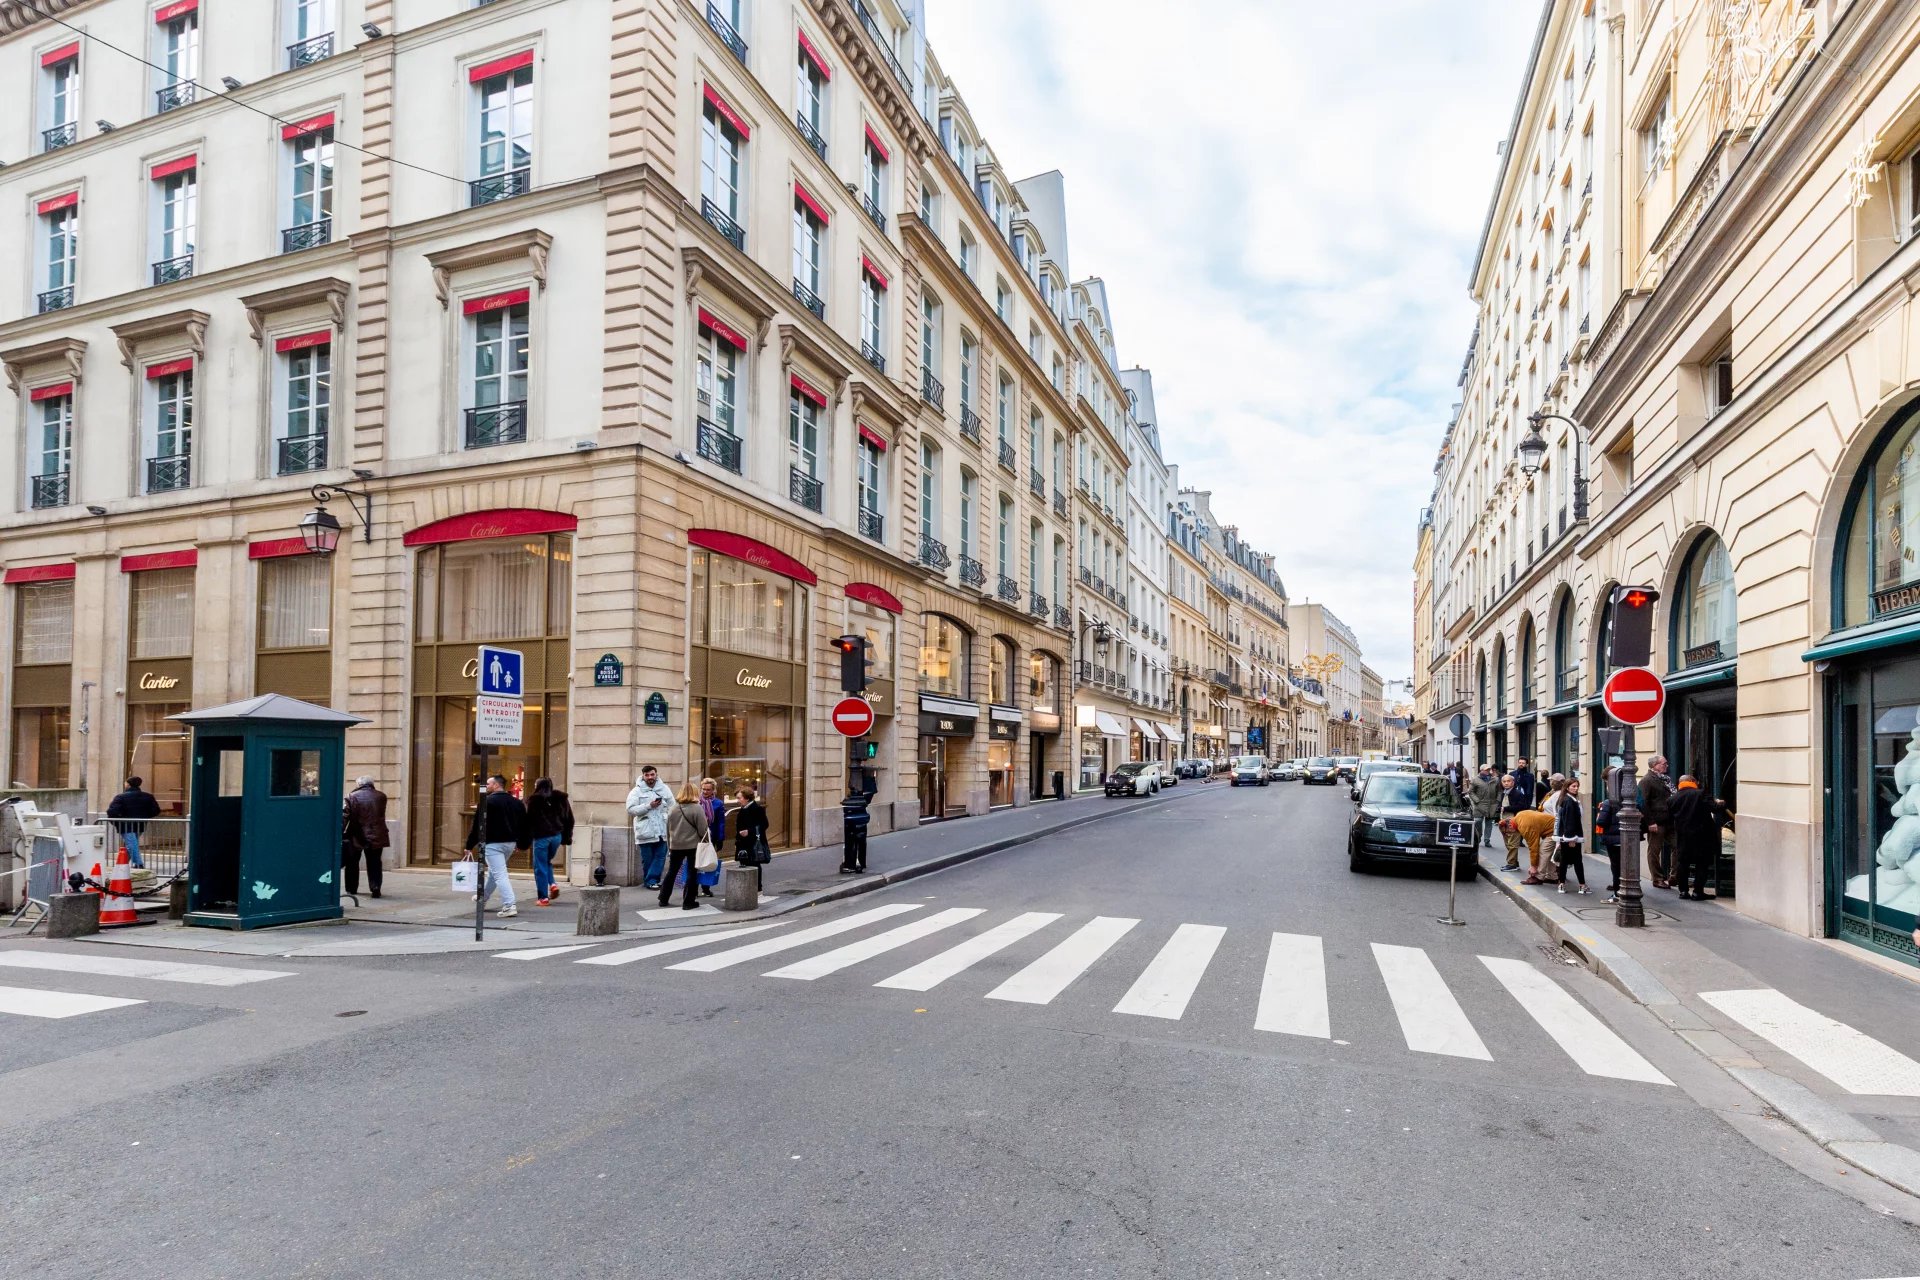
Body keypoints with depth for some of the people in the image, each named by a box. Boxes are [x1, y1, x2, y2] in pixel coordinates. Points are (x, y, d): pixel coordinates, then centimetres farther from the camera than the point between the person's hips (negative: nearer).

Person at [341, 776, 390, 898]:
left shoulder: (352, 796, -8)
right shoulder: (381, 796, 3)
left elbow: (344, 817, -11)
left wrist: (340, 834, -8)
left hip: (357, 837, -2)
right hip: (377, 837, 2)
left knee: (352, 863, 14)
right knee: (374, 864, 8)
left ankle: (351, 889, 20)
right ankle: (376, 889, -1)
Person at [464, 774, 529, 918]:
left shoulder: (487, 802, -10)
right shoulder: (516, 802, 9)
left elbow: (477, 826, -10)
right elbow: (523, 824, 13)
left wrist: (470, 845, -4)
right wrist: (522, 843, 22)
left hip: (492, 843, -7)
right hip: (510, 843, 7)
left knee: (499, 874, -9)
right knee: (494, 871, 25)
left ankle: (509, 905, -19)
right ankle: (483, 898, 40)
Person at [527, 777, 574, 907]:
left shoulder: (534, 801, -4)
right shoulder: (561, 799, 9)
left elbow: (529, 821, -8)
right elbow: (569, 820, 11)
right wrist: (566, 839, 17)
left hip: (541, 837, -5)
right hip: (556, 836, 5)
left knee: (540, 867, 4)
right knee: (547, 862, 25)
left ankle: (543, 897, 5)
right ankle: (553, 884, 3)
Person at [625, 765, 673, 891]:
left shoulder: (664, 789, 7)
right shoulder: (637, 791, -1)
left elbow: (672, 808, 8)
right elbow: (630, 809, -11)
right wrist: (649, 806, -17)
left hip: (662, 831, 2)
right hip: (645, 831, -2)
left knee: (660, 856, -1)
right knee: (647, 859, 4)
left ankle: (651, 879, 4)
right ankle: (651, 880, 14)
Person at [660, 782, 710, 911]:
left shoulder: (672, 808, 4)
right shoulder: (697, 808, -12)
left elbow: (668, 829, 11)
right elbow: (703, 830, -12)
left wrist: (669, 845, 19)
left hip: (676, 846, 5)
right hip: (693, 845, -5)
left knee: (672, 872, 17)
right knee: (692, 873, 4)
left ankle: (663, 899, 24)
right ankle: (688, 902, 6)